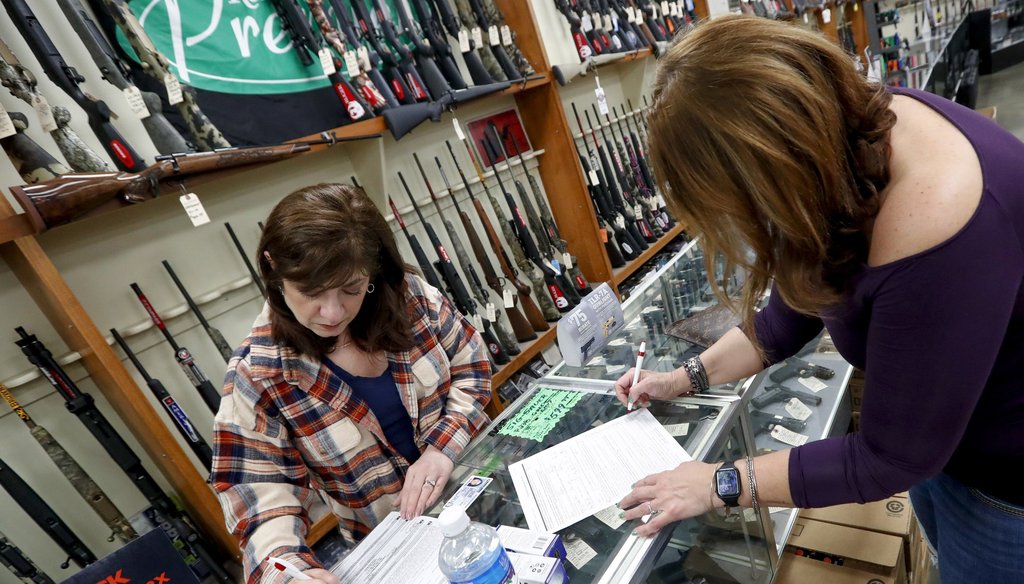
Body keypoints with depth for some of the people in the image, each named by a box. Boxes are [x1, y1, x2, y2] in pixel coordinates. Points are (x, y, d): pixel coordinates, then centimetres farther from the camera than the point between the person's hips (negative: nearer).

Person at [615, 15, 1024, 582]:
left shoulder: (935, 231, -41)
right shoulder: (841, 125, -16)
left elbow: (889, 457, -28)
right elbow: (804, 299, -2)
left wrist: (721, 483, -19)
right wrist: (687, 377, -3)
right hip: (931, 415, 7)